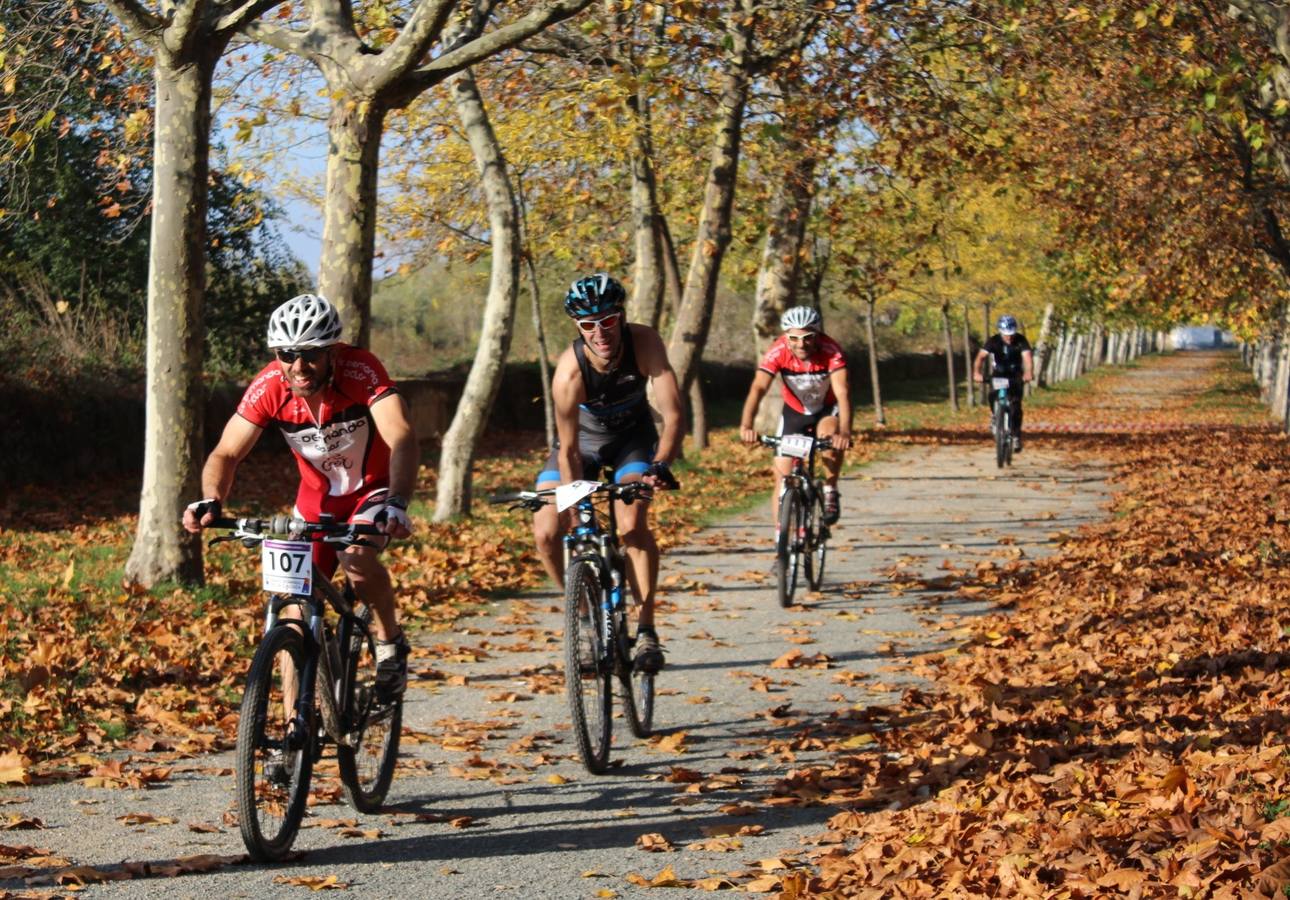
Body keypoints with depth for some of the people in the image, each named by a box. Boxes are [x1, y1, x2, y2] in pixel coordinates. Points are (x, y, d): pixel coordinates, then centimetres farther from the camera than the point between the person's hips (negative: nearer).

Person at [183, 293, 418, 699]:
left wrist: (397, 504, -57)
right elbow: (226, 453, -22)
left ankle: (390, 643, -4)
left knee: (356, 557, -32)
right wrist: (211, 500, -44)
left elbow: (401, 438, -40)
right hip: (317, 498, 3)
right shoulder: (268, 387, -22)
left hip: (374, 489, -3)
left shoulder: (360, 370, -30)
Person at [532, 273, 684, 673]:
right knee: (546, 532, -14)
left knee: (633, 524, -25)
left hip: (632, 436, 0)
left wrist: (660, 466, -49)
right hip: (583, 438, 0)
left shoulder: (644, 343, -31)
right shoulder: (569, 372, -33)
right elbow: (568, 450, -26)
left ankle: (646, 630, -14)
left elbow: (673, 415, -33)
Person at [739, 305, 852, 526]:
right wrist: (746, 426, -54)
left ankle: (830, 491, -13)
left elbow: (842, 391, -41)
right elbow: (758, 388, -38)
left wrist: (844, 432, -57)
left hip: (827, 410, -2)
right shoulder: (778, 351, -27)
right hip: (794, 413, 2)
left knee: (829, 435, -35)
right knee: (782, 480, -6)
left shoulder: (831, 351, -30)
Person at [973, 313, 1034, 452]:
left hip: (1016, 376, 0)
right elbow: (981, 357, -30)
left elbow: (1028, 357, -34)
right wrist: (977, 373, -49)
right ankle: (995, 415, 2)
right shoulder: (993, 341, -19)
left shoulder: (1021, 340, -20)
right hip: (999, 374, 0)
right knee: (993, 395, -28)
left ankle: (1016, 436, -9)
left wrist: (1028, 373, -54)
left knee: (1015, 405, -17)